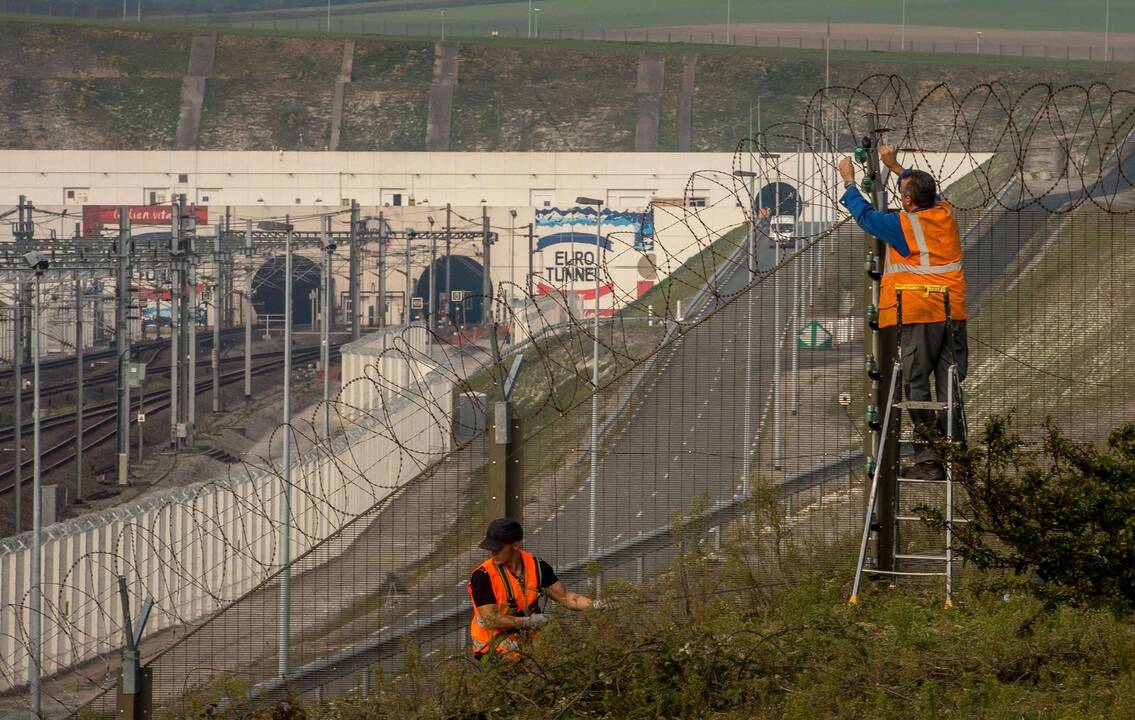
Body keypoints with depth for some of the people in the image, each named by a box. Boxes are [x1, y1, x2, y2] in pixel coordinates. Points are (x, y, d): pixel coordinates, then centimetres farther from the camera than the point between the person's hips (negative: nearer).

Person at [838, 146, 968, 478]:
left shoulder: (902, 225, -8)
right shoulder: (946, 214, 7)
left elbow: (864, 214, 7)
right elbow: (929, 192, 29)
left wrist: (849, 181, 22)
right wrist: (895, 166, 38)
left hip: (919, 317, -5)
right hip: (954, 315, 5)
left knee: (917, 387, -1)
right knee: (949, 388, 7)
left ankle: (929, 458, -7)